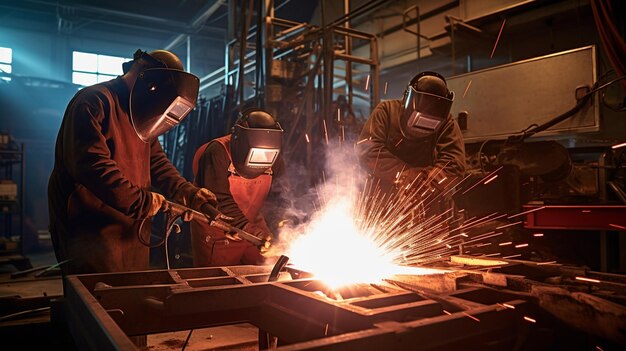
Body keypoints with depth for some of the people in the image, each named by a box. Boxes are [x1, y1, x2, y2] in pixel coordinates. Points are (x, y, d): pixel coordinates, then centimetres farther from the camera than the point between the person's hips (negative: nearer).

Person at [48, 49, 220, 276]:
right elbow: (91, 165, -27)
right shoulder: (94, 102, -15)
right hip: (91, 233, -9)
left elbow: (157, 162, 12)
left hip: (133, 230, 9)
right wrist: (142, 201, -24)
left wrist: (189, 193, -4)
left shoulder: (141, 116, 15)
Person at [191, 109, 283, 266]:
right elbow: (220, 200, -28)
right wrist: (247, 227, -36)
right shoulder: (218, 153, -22)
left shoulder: (272, 158, -5)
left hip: (252, 230, 5)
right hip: (217, 238, -4)